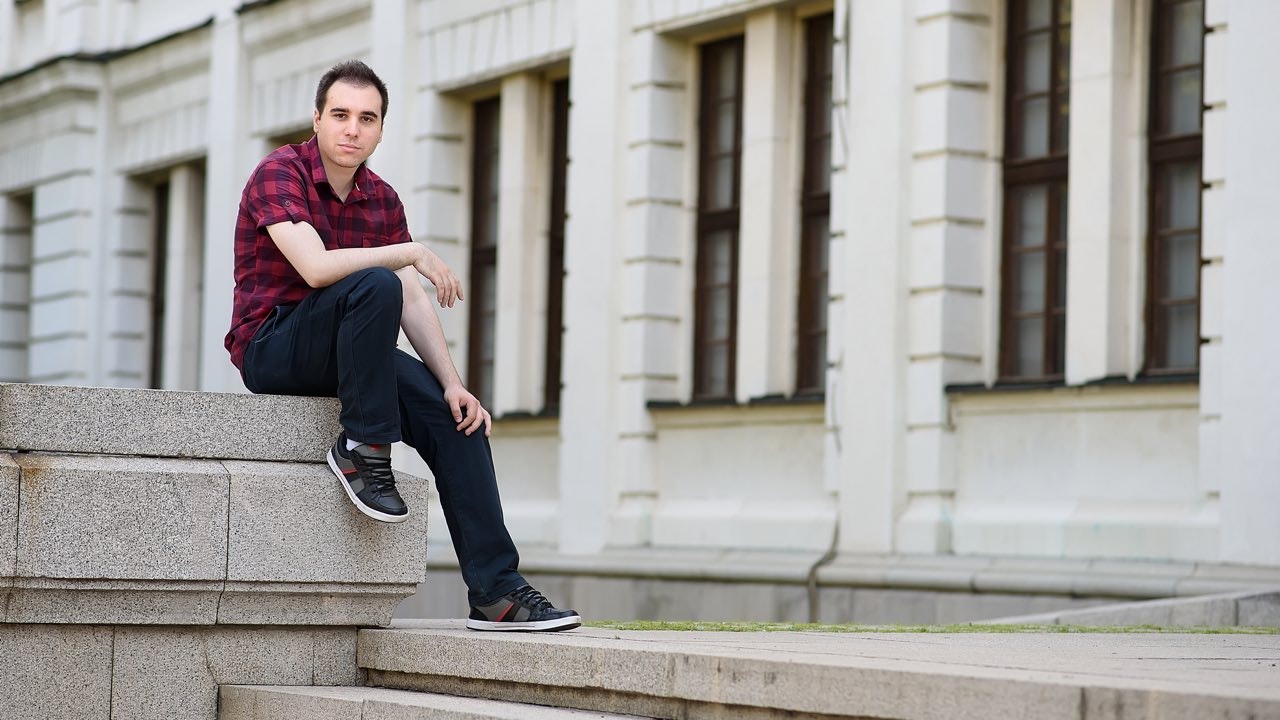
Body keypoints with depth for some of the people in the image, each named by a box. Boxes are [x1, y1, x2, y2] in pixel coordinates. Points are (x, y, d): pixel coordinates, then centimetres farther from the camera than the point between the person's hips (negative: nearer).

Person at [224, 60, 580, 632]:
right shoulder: (279, 174, -11)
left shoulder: (383, 200, 10)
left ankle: (496, 592, -10)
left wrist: (453, 384, -8)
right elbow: (315, 267, -27)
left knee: (458, 419, -11)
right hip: (271, 347, -7)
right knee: (374, 287, -33)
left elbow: (414, 303, 4)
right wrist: (413, 253, -21)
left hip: (340, 354, 7)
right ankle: (362, 449, -22)